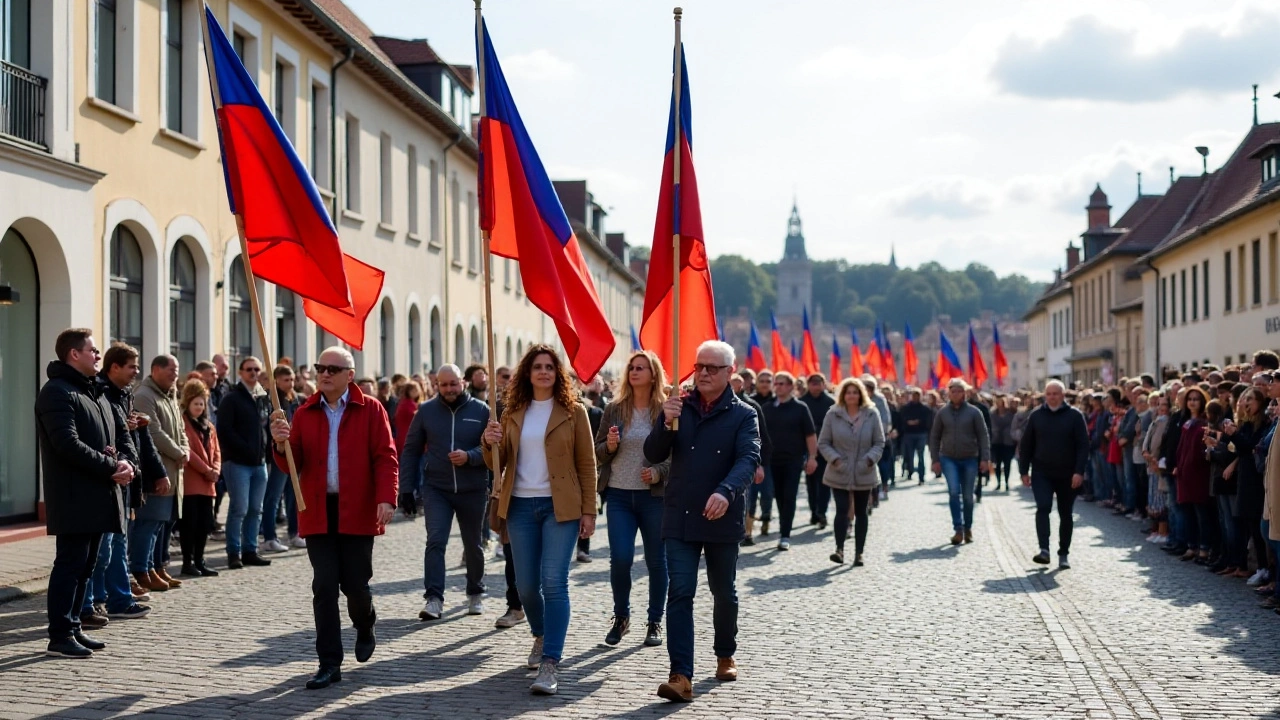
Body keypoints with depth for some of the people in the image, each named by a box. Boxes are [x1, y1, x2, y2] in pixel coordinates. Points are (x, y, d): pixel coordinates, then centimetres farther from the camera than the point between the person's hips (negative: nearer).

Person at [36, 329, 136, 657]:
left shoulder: (96, 392, 20)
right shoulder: (56, 392, -11)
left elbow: (122, 432, 18)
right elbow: (69, 444, -22)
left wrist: (128, 464, -3)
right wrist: (111, 468, -19)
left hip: (100, 497, 9)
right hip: (74, 498, -9)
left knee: (85, 566, 12)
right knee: (70, 564, -7)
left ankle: (73, 627, 19)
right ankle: (60, 636, -4)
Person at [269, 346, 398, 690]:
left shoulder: (370, 410, 0)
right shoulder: (304, 414, 8)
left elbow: (385, 457, -5)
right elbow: (292, 465, 4)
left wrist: (386, 498, -18)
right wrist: (282, 445, -18)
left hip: (358, 511, -2)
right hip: (318, 512, 2)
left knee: (355, 583, 4)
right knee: (324, 587, -1)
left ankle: (365, 628, 38)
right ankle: (329, 664, 4)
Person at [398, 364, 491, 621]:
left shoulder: (481, 410, -2)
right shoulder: (426, 411, 1)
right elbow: (411, 450, 5)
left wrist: (469, 456, -23)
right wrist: (406, 488, 1)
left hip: (472, 490, 0)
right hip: (436, 489, 0)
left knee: (473, 545, 13)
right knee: (435, 541, -14)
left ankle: (475, 593, 32)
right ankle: (434, 598, -15)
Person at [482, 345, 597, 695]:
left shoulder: (573, 411, -1)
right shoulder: (513, 413, 9)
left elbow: (586, 464, -1)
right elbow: (498, 464, 9)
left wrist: (588, 511, -6)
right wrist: (490, 442, -13)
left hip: (560, 507, -4)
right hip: (521, 506, 4)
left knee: (554, 582, -12)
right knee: (526, 585, 8)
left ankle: (550, 665, -13)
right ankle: (540, 636, 37)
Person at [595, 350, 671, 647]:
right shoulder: (614, 410, 5)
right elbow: (598, 453, 10)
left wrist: (659, 472, -18)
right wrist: (610, 446, -12)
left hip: (655, 495, -1)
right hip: (619, 495, 1)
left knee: (657, 561, 6)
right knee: (620, 559, -5)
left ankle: (655, 622, 20)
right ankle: (621, 617, 16)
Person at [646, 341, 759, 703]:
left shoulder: (743, 415, -3)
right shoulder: (679, 407, 5)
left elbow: (748, 460, -18)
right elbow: (653, 455, 0)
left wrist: (725, 492, -37)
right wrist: (666, 423, -20)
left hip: (722, 520, -1)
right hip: (679, 519, 1)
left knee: (724, 592, 15)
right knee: (680, 593, -8)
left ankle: (725, 655, 37)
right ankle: (681, 676, -12)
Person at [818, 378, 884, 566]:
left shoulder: (872, 414, -1)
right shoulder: (833, 415, -3)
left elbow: (879, 442, 2)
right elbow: (823, 443, 0)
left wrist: (870, 458, -15)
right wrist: (834, 458, -15)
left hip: (864, 474, 1)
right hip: (839, 474, -1)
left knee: (861, 513, 9)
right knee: (841, 510, -12)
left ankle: (859, 553, 16)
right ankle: (839, 549, -12)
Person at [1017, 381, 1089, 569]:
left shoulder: (1074, 416, -2)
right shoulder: (1036, 416, 4)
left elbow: (1083, 446, -5)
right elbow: (1026, 445, 7)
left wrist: (1079, 472, -14)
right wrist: (1024, 471, 3)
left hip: (1068, 475, 0)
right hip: (1042, 473, 0)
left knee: (1065, 514, 8)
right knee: (1043, 507, -17)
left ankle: (1063, 554, 18)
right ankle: (1044, 550, -20)